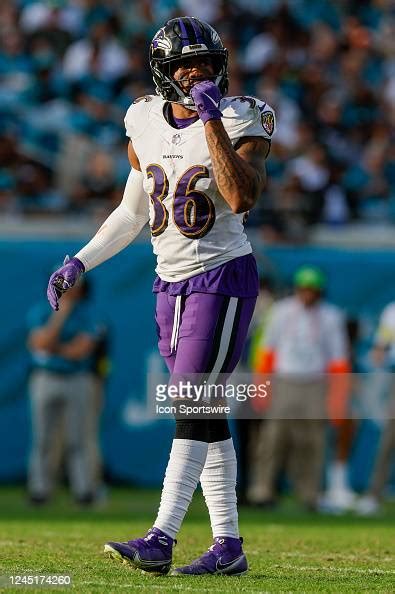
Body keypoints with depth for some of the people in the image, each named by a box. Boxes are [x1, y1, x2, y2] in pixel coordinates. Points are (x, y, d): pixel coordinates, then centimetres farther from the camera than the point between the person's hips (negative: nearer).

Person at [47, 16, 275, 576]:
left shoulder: (240, 120, -10)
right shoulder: (146, 125, 6)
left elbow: (240, 198, -27)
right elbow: (131, 214, 17)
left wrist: (212, 121, -27)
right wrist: (79, 263, 10)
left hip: (222, 277, -6)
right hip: (171, 281, 6)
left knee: (193, 409, -13)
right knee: (205, 418, 7)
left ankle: (161, 540, -18)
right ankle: (228, 544, 10)